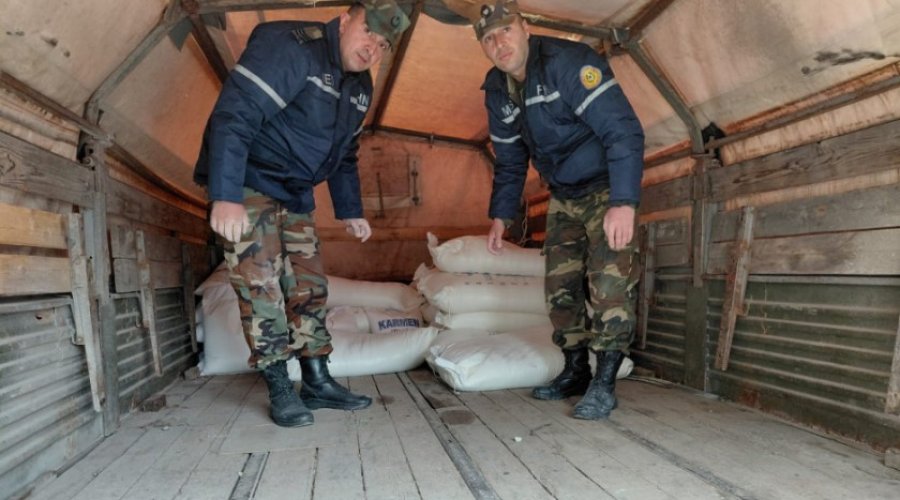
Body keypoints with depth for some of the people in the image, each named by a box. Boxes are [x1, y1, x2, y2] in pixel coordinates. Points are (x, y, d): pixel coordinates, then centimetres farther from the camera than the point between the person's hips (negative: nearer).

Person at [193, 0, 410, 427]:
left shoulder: (360, 87, 8)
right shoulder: (288, 45, -17)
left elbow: (344, 155, 18)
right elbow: (234, 114, -27)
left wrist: (349, 211, 15)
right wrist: (225, 196, -34)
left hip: (296, 196, 8)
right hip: (245, 185, -7)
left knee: (310, 287, 5)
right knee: (262, 285, -9)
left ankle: (317, 382, 15)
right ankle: (280, 389, 4)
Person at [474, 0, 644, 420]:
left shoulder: (568, 62, -21)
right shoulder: (497, 91, 1)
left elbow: (624, 129, -27)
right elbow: (509, 161, 12)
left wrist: (624, 203, -35)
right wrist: (500, 216, 7)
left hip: (608, 190, -6)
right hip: (563, 197, 7)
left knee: (610, 287, -13)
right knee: (560, 288, 6)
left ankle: (604, 384, 0)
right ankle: (575, 372, 21)